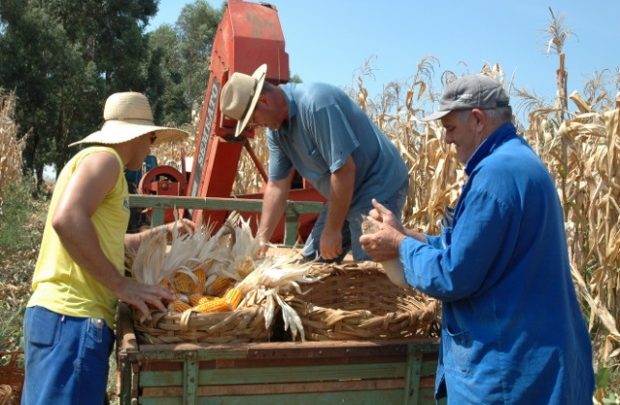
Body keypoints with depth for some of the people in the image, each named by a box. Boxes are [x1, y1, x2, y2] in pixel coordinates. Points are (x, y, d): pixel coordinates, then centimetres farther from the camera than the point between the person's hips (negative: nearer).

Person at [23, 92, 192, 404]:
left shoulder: (101, 162, 25)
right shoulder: (103, 158, -4)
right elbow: (67, 220, -23)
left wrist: (162, 232, 43)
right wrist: (121, 284, -19)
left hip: (68, 314, 10)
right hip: (72, 317, -10)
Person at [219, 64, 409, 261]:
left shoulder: (315, 104, -28)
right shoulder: (275, 128, -1)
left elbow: (344, 169, -28)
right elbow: (277, 185, 4)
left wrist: (332, 231, -21)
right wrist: (262, 237, -2)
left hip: (379, 188, -9)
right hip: (343, 195, 9)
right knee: (310, 264, 12)